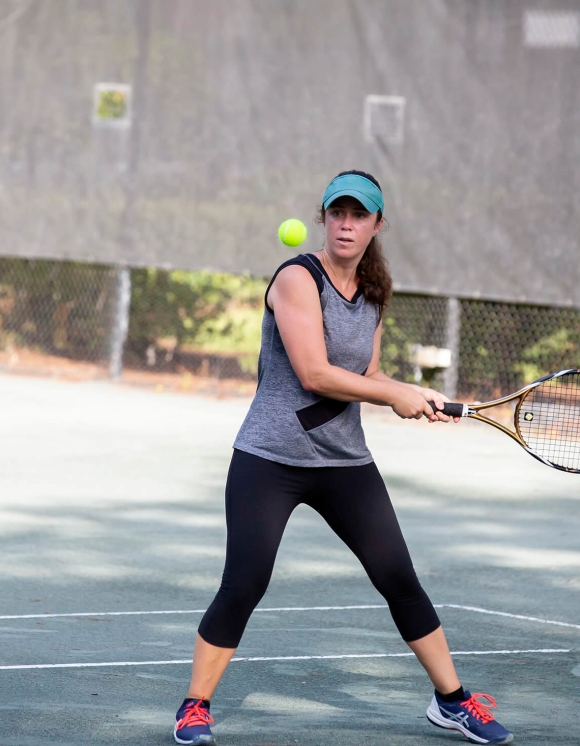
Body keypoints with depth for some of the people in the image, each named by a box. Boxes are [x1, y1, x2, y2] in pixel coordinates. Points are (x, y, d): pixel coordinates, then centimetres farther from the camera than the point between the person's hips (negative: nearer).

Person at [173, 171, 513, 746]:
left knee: (400, 579, 6)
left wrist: (417, 398, -4)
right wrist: (397, 395, -13)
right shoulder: (298, 279, -13)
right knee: (243, 586, -10)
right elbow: (314, 375, -21)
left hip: (345, 461, 6)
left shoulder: (373, 294, 8)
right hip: (270, 460, -6)